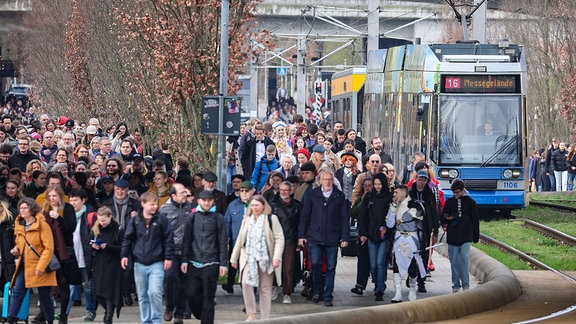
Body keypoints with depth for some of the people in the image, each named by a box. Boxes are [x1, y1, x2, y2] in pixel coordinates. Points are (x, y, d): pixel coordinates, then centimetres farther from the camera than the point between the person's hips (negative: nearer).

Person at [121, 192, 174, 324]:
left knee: (155, 292, -16)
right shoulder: (135, 221, 4)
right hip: (139, 264, 3)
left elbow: (168, 239, 0)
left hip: (157, 263, -3)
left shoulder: (161, 220, -2)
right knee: (142, 296, 7)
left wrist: (168, 257, -4)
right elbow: (128, 239, 9)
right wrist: (124, 255, 0)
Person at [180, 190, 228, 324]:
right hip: (194, 263, 2)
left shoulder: (218, 218, 3)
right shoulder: (192, 217, 9)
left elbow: (222, 242, 3)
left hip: (211, 263, -2)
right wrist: (184, 260, 3)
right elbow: (187, 240, 11)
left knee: (208, 297, -1)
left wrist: (223, 263, -2)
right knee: (192, 294, 0)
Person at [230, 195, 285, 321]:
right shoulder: (247, 220, 13)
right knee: (246, 283, -20)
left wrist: (277, 257, -18)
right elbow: (240, 240, 18)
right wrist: (234, 258, 18)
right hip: (249, 258, 3)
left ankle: (265, 318, 11)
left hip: (265, 259, -3)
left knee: (265, 289, 3)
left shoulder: (271, 219, -2)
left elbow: (279, 238, -8)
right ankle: (251, 315, -16)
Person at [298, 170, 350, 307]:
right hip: (315, 237, 0)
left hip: (332, 238, 0)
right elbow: (305, 216, 8)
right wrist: (302, 235, 4)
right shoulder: (313, 195, 6)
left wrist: (345, 237, -1)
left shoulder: (339, 196, 4)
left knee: (331, 268, 2)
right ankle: (317, 290, 17)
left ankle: (328, 297, 9)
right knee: (315, 264, -4)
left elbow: (345, 218, 5)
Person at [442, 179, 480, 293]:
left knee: (465, 259, -10)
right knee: (454, 261, 3)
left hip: (466, 236, -2)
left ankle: (465, 284, -5)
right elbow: (443, 219, 12)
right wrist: (447, 219, -12)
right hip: (452, 237, 2)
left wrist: (476, 235, 6)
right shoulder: (449, 202, 9)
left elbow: (475, 220, 8)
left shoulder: (470, 202, 4)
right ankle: (456, 285, 9)